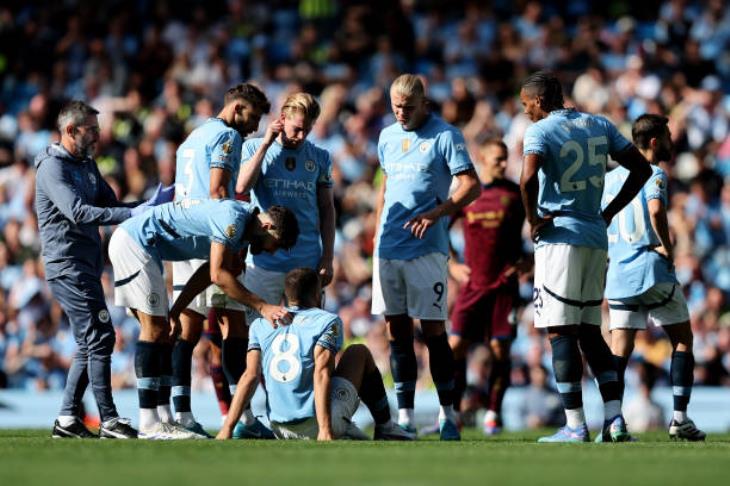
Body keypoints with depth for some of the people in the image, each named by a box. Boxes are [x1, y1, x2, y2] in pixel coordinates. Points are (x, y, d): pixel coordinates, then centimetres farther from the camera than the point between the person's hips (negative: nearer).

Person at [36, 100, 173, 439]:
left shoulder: (87, 164, 18)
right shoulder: (52, 167, -12)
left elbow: (110, 205, 18)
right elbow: (78, 212, -24)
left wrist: (150, 204, 2)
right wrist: (131, 215, -29)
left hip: (87, 267, 10)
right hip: (67, 266, -10)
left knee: (89, 344, 10)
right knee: (100, 337, -13)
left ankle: (67, 418, 14)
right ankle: (109, 420, -13)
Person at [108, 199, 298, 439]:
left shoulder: (240, 229, 12)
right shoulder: (233, 218, -20)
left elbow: (206, 274, 16)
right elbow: (217, 275, -22)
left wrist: (174, 312, 13)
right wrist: (261, 306, -21)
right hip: (132, 244, -10)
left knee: (158, 331, 8)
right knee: (155, 329, -11)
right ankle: (150, 424, -13)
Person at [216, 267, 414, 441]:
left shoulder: (260, 325, 12)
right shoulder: (327, 320, 0)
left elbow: (250, 375, 2)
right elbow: (321, 373, -12)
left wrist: (227, 429, -3)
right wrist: (325, 430, -20)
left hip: (282, 432, 4)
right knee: (360, 352, 21)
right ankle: (385, 429, 21)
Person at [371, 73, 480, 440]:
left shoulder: (445, 136, -3)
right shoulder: (387, 137, 15)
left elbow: (471, 186, -9)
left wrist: (435, 214, -21)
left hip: (426, 249, -5)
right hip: (388, 248, 5)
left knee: (433, 330, -5)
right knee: (397, 330, 5)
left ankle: (447, 413, 4)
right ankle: (404, 417, 9)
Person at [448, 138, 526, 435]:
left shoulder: (515, 194, 0)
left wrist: (528, 260, -5)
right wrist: (451, 266, 5)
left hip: (504, 285, -1)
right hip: (473, 284, 1)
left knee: (500, 348, -5)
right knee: (456, 346, -5)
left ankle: (493, 413, 8)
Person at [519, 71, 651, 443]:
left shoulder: (540, 131, -8)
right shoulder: (599, 125, 12)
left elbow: (528, 178, -26)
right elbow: (641, 168, 15)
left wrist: (533, 220, -11)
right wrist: (609, 212, 16)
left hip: (560, 237, -6)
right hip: (596, 238, 6)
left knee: (561, 332, -3)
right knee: (589, 331, 13)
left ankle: (575, 425, -5)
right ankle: (614, 419, 4)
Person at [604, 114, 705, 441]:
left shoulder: (610, 178, 14)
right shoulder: (653, 175, -7)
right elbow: (656, 209, -26)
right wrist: (666, 245, -14)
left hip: (617, 275, 5)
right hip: (653, 271, -5)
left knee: (619, 349, 4)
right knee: (682, 340, 8)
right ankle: (680, 418, 1)